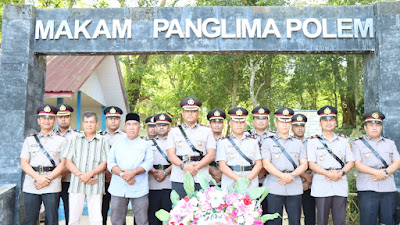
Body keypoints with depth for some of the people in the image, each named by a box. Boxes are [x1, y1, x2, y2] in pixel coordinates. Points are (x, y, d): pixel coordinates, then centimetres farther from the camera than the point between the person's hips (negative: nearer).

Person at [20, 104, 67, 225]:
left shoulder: (61, 140, 9)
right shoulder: (30, 139, 13)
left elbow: (63, 164, 2)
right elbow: (24, 164, 5)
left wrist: (48, 179, -11)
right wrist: (39, 177, -10)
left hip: (52, 187, -1)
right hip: (31, 185, 2)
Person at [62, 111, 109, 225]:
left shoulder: (103, 141, 8)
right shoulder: (75, 140, 12)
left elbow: (105, 163, 2)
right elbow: (68, 162, 5)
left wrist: (90, 174, -14)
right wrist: (81, 176, -10)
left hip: (95, 185, -1)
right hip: (76, 184, 1)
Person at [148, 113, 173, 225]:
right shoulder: (149, 143, 17)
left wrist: (165, 172, -12)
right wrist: (153, 172, -9)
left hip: (169, 185, -2)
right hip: (152, 185, 2)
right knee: (153, 214, 2)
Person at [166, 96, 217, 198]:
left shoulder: (207, 131, 13)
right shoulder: (174, 131, 14)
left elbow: (211, 154, 4)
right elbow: (170, 154, 4)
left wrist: (196, 167, -10)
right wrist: (183, 166, -14)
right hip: (179, 179, 0)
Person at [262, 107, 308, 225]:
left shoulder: (298, 143, 15)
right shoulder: (268, 142, 6)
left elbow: (304, 165, 7)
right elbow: (266, 164, -5)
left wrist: (292, 176, -10)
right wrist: (283, 175, -18)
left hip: (294, 188, 3)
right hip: (274, 188, -2)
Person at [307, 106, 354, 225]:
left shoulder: (344, 140, 14)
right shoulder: (313, 141, 4)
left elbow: (351, 162, 10)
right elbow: (311, 164, -4)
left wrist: (341, 173, -10)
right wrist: (329, 173, -17)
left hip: (340, 185, 3)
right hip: (321, 187, -2)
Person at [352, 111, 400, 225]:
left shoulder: (390, 142, 18)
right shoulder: (358, 143, 7)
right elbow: (358, 164, -5)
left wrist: (385, 173, -10)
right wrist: (376, 172, -17)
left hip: (389, 189, 4)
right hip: (367, 190, -3)